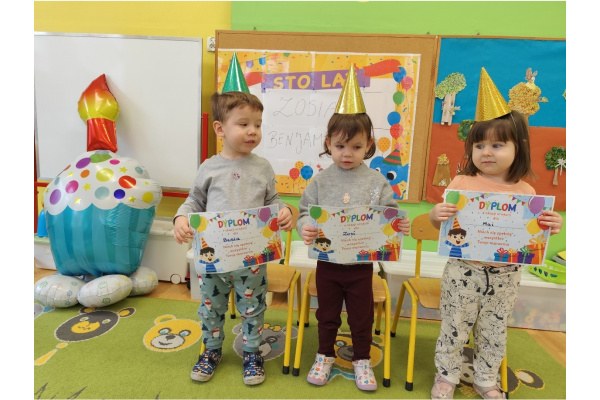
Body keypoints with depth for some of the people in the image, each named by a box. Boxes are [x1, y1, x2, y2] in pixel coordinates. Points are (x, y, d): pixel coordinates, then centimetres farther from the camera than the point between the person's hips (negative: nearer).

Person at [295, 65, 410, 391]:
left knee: (361, 316, 17)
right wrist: (305, 229, -24)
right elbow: (305, 212, -4)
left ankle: (362, 359, 39)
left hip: (361, 263, 0)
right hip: (327, 262, 1)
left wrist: (401, 226, -24)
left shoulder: (376, 181, -6)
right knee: (327, 314, 19)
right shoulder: (321, 181, -5)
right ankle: (325, 355, 41)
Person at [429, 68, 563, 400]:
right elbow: (438, 220, -4)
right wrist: (436, 214, -27)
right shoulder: (462, 183, -8)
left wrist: (551, 226, -15)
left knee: (494, 333, 20)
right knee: (454, 328, 12)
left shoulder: (525, 191, -2)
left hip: (505, 275, 3)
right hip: (464, 270, -2)